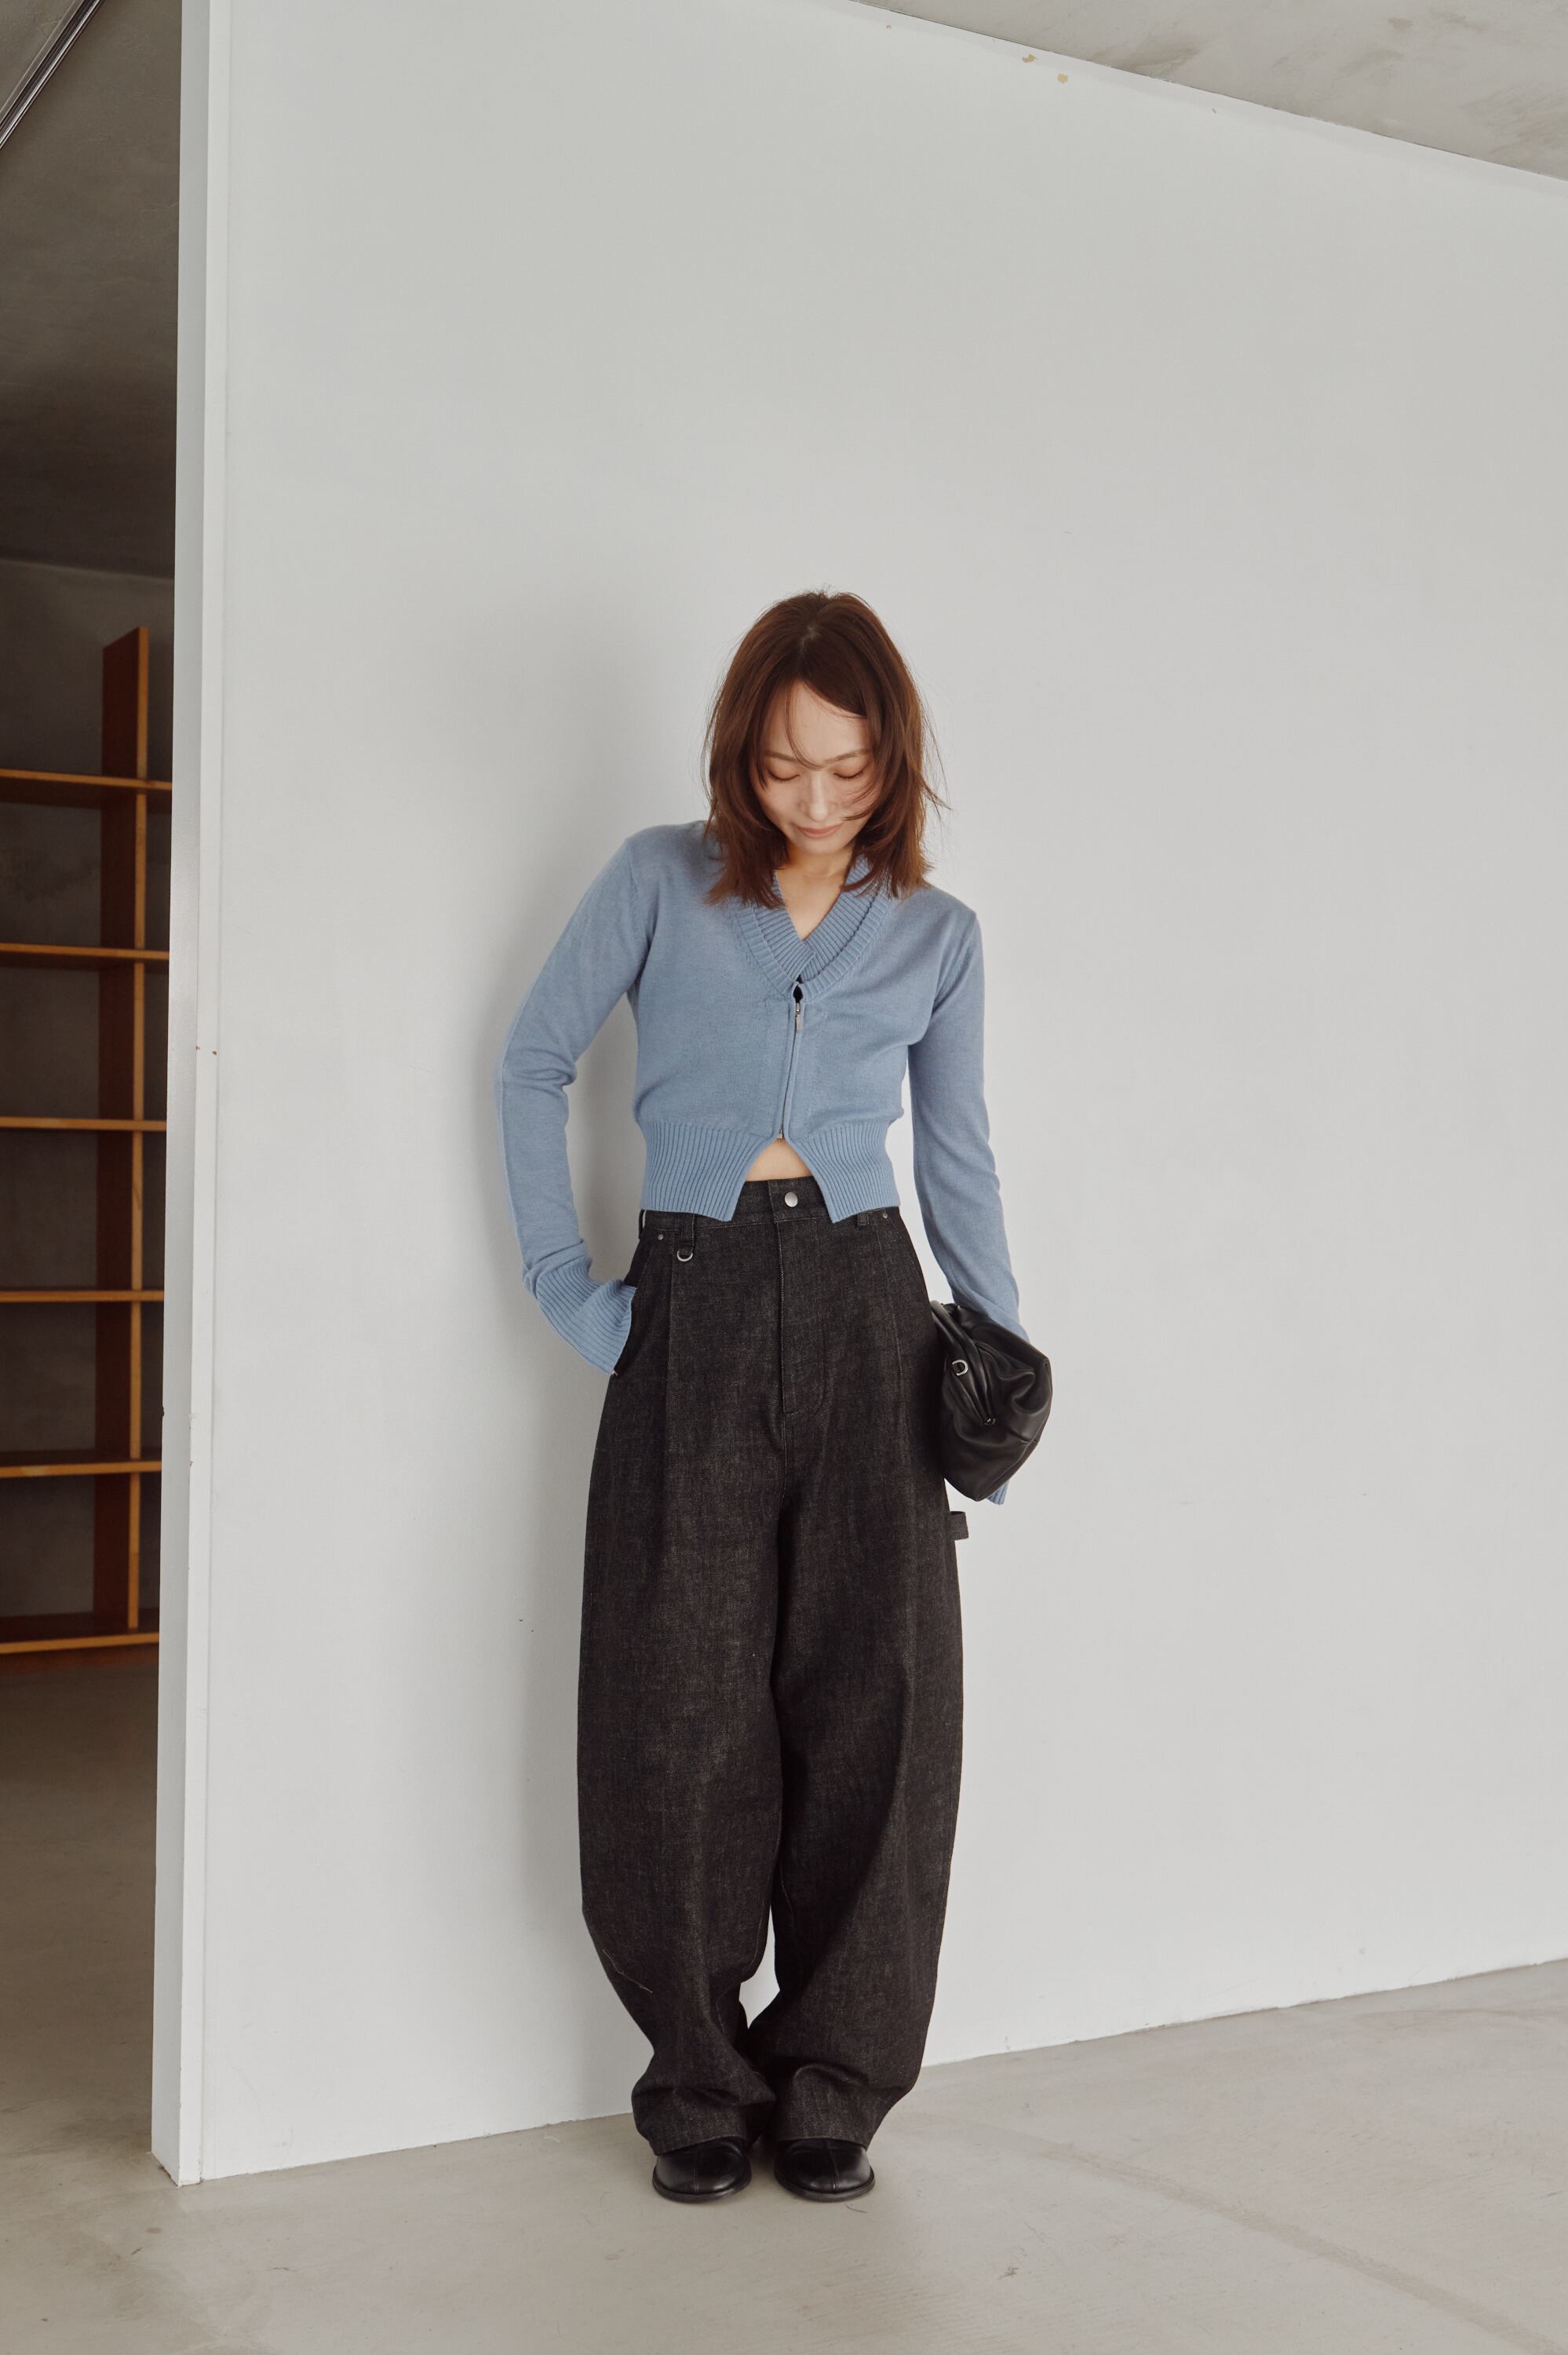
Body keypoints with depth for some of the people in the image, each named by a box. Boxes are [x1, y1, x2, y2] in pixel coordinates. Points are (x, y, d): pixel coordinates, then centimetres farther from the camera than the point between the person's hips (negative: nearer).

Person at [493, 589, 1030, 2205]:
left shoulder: (936, 934, 10)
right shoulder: (659, 881, 5)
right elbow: (532, 1065, 8)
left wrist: (1006, 1357, 9)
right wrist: (562, 1283, 2)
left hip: (865, 1312, 1)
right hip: (694, 1316, -1)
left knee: (870, 1700, 0)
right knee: (680, 1707, 2)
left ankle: (832, 2083, 15)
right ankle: (702, 2083, 18)